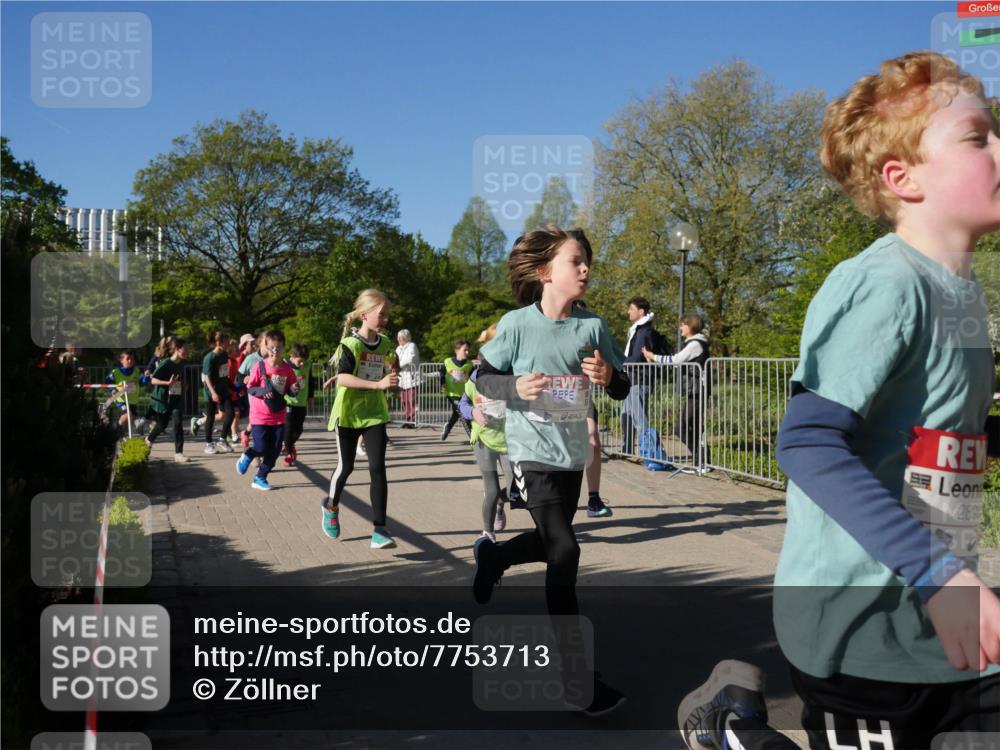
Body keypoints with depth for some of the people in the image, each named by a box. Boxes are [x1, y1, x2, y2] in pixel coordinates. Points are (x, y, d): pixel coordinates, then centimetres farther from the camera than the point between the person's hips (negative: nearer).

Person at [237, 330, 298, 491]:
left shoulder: (287, 369, -3)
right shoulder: (260, 366, -11)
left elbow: (291, 390, 7)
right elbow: (250, 388, -5)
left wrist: (294, 390, -16)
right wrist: (262, 391, -23)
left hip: (279, 416, 3)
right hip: (260, 415, -3)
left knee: (274, 450, 4)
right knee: (261, 449, -8)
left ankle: (260, 478, 21)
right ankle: (247, 456, 27)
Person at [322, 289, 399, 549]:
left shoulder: (386, 344, 4)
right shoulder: (350, 344, -14)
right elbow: (342, 378, -27)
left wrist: (392, 375, 1)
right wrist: (378, 383, -33)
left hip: (375, 413, 4)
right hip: (348, 413, -4)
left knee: (377, 468, -8)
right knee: (346, 467, 8)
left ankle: (379, 529, -8)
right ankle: (331, 505, 39)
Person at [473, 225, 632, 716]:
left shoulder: (593, 326, -1)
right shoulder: (517, 324, -11)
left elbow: (621, 390, 3)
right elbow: (482, 378, -2)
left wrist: (608, 375, -19)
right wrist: (515, 387, -21)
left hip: (573, 453, 5)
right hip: (532, 452, -5)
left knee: (550, 544, 21)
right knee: (564, 553, -11)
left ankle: (493, 555, 53)